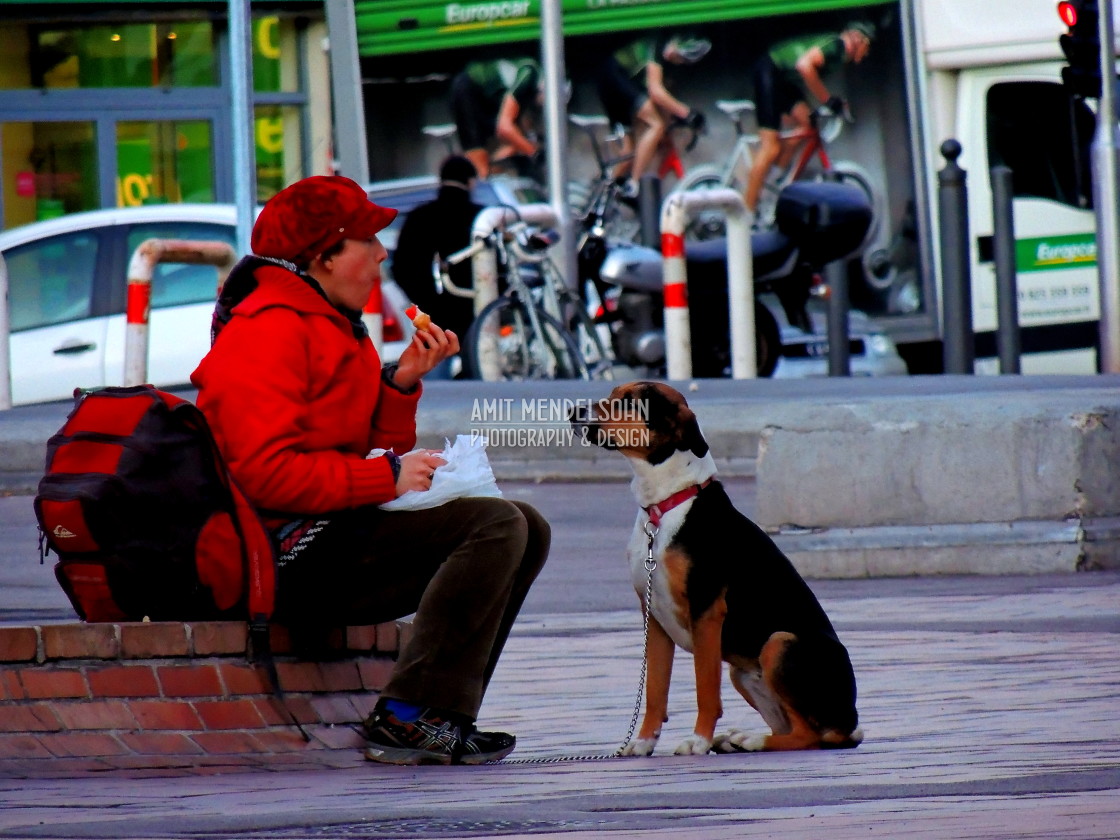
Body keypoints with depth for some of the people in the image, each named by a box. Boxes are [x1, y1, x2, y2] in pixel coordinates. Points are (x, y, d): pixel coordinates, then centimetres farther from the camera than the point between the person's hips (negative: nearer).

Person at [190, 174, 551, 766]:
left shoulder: (335, 328, 21)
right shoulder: (268, 332, -13)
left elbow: (377, 450, 20)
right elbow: (268, 473, -24)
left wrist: (401, 383, 3)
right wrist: (387, 476, -19)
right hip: (288, 554, -11)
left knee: (526, 530, 7)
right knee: (495, 527, -21)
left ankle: (443, 717, -5)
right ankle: (404, 719, -25)